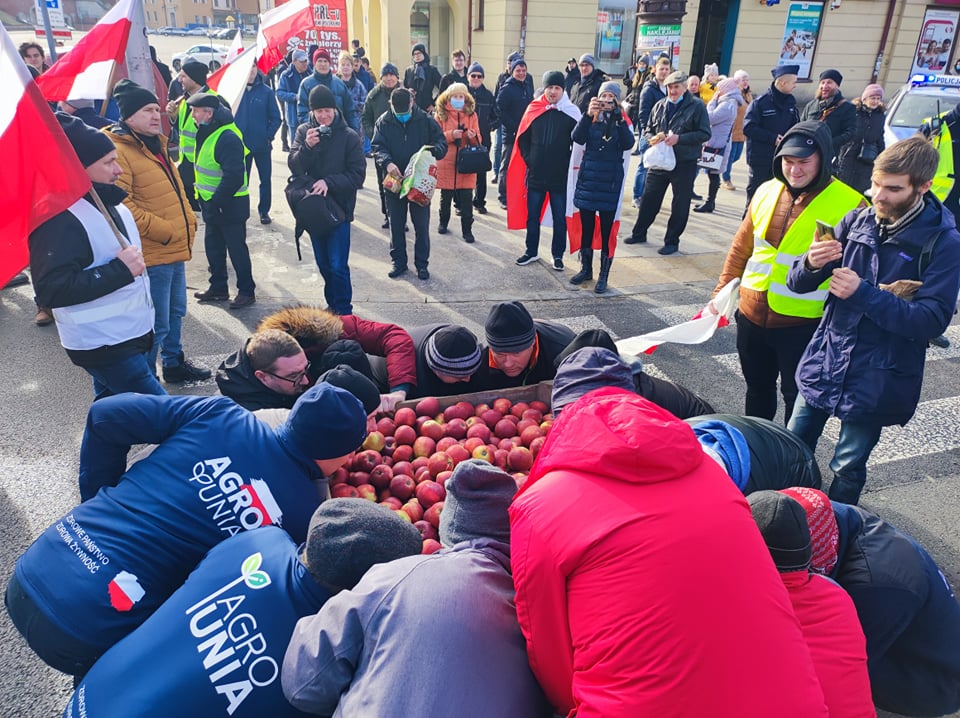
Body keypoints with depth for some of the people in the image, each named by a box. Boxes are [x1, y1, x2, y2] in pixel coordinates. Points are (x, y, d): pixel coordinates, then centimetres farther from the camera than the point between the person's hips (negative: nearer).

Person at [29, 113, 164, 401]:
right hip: (102, 345, -9)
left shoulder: (111, 204, 11)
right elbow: (51, 290, -27)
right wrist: (120, 270, -26)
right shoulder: (60, 219, -20)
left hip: (132, 335, 10)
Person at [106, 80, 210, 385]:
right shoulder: (118, 151, -15)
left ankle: (174, 362, 40)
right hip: (152, 254, -10)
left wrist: (187, 222, 14)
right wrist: (162, 230, -21)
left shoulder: (156, 145, 16)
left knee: (176, 313, 22)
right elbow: (119, 202, -24)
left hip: (176, 248, 10)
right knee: (156, 325, -3)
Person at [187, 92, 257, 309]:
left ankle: (246, 291, 10)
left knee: (236, 247, -1)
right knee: (213, 245, 16)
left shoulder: (228, 137, -22)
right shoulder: (207, 132, 10)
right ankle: (218, 287, 28)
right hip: (212, 203, 10)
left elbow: (233, 176, -27)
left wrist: (216, 201, -22)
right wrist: (203, 197, 14)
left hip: (230, 205, -10)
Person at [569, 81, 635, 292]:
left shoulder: (622, 121, 2)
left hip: (610, 181, -2)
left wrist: (619, 119, -25)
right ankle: (586, 268, 25)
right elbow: (577, 138, -13)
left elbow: (628, 144, -17)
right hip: (588, 177, 2)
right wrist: (588, 115, -23)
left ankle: (604, 275, 9)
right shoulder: (590, 119, 5)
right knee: (586, 225, 10)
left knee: (606, 229, 0)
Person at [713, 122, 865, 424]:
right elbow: (741, 247, 12)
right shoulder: (766, 191, 4)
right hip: (751, 317, 5)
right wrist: (722, 291, 11)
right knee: (757, 391, 22)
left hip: (804, 325, -5)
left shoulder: (850, 205, -12)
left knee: (798, 399, 8)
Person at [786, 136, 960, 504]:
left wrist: (864, 293, -27)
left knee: (848, 468, 10)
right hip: (822, 363, 4)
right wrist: (811, 264, -23)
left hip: (874, 380, -3)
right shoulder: (858, 220, -1)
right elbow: (798, 283, 0)